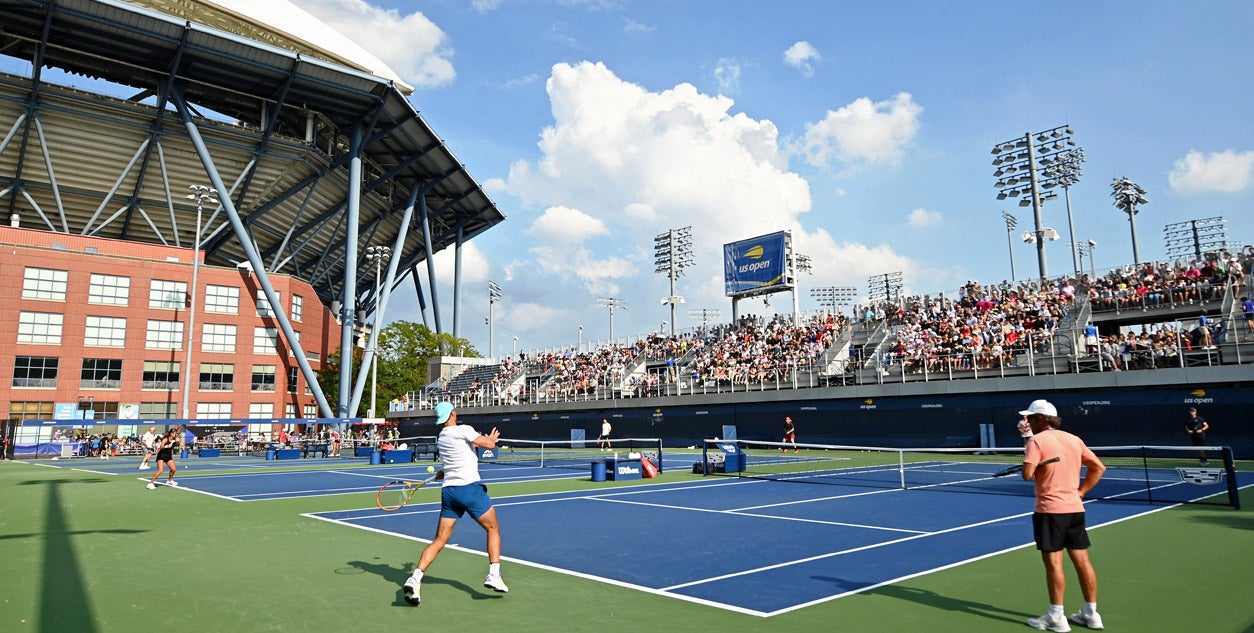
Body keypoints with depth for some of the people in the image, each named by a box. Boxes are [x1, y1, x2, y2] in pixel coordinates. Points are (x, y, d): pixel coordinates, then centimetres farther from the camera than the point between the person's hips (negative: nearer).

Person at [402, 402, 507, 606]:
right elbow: (490, 444, -4)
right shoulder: (463, 430, -9)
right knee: (493, 529, 12)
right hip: (470, 487, -6)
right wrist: (493, 437, 11)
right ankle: (494, 575, 4)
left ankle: (415, 579, -3)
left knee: (439, 540, 9)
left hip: (449, 490, 6)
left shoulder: (440, 438, 13)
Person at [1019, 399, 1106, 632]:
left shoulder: (1036, 440, -11)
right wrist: (1081, 492, 10)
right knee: (1082, 560, 12)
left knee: (1053, 562, -1)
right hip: (1075, 507, 7)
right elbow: (1099, 467, 11)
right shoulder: (1074, 440, 10)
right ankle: (1091, 613, 21)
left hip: (1050, 509, -7)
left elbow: (1027, 475, -19)